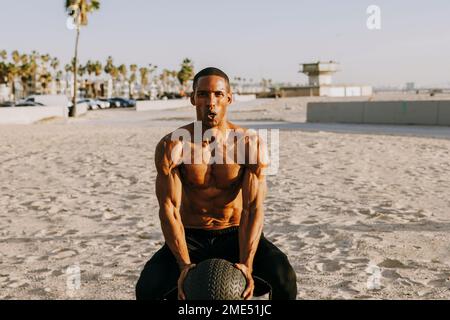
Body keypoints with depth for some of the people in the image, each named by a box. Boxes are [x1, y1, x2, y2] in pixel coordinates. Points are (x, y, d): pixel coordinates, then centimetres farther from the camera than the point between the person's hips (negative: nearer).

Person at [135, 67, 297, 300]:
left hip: (235, 235, 0)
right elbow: (169, 209, -19)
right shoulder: (171, 146, -14)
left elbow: (253, 207, -18)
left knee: (285, 279, -25)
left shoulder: (251, 144, -12)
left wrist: (246, 264, -32)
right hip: (191, 237, 0)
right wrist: (184, 265, -31)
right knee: (147, 289, -25)